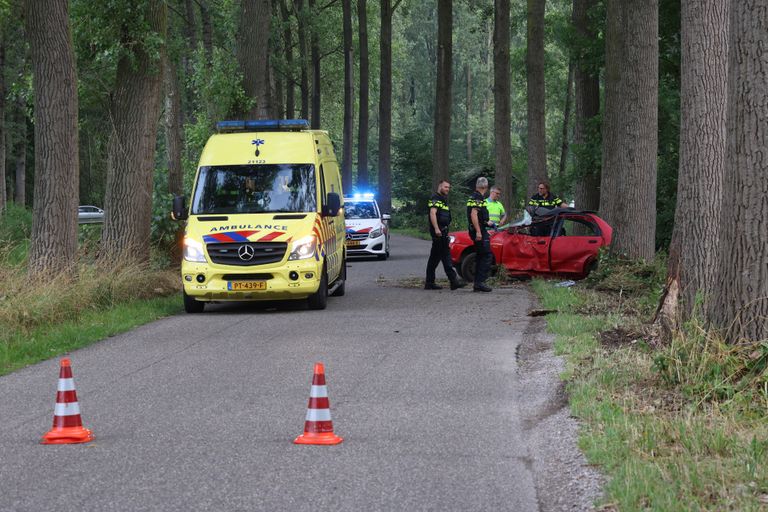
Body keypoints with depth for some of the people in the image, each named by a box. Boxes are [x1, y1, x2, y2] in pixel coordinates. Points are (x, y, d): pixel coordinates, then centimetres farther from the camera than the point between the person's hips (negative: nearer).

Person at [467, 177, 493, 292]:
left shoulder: (474, 197, 17)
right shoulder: (478, 198, -14)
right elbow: (473, 214, -24)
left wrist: (486, 222, 44)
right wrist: (478, 232, -26)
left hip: (478, 231, 10)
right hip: (480, 231, -10)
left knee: (480, 257, 13)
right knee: (487, 256, -10)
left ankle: (477, 284, 14)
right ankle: (480, 282, -16)